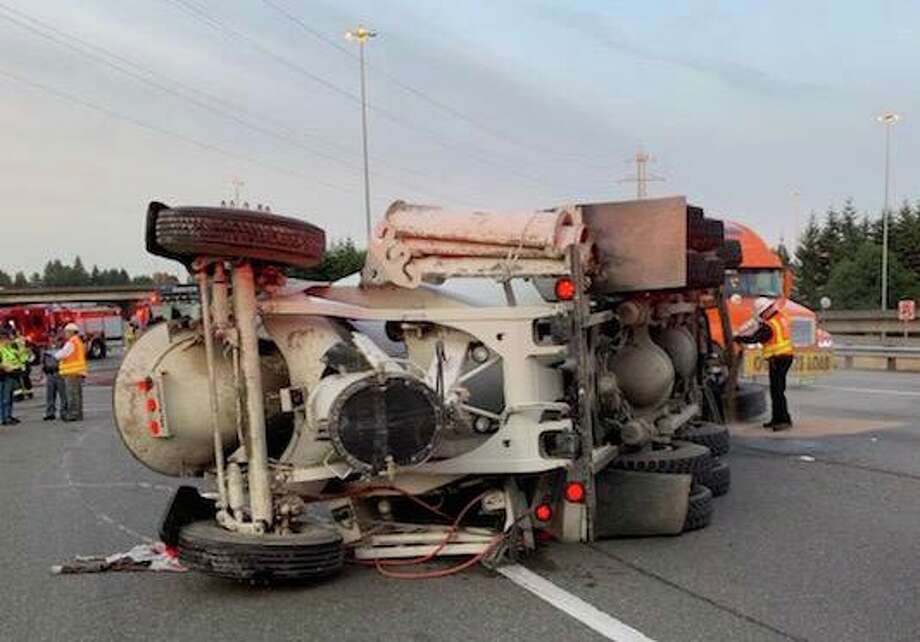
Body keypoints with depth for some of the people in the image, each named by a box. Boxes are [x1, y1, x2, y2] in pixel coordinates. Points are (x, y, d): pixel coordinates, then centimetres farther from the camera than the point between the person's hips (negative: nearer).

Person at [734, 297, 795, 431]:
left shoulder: (769, 326, -19)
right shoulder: (781, 317, 10)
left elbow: (754, 339, -14)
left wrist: (738, 338, -1)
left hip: (778, 359, -10)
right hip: (787, 356, 10)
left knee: (777, 390, -8)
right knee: (776, 389, 16)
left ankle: (785, 420, -8)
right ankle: (776, 418, 23)